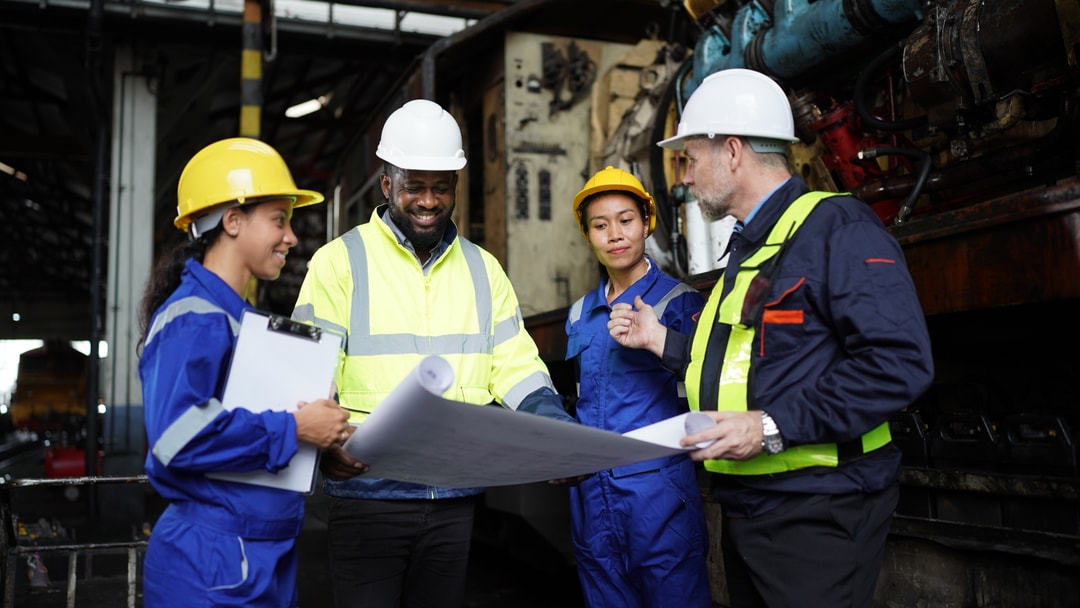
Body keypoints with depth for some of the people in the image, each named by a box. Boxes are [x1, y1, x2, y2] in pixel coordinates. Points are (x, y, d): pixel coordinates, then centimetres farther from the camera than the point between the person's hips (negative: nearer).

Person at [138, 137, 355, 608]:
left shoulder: (244, 318, 13)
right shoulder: (195, 320, -17)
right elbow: (179, 435, -29)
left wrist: (324, 433, 1)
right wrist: (293, 429, -21)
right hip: (213, 560, -9)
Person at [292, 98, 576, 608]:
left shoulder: (483, 269, 10)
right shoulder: (340, 261, -3)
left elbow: (517, 367, 6)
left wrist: (560, 434, -11)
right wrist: (328, 442, -28)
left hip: (455, 496, 4)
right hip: (367, 495, -4)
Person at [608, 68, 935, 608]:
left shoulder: (836, 227, -14)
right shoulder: (748, 247, 17)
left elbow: (898, 362, -25)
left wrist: (774, 426, -25)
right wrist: (660, 340, 12)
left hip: (815, 517, -9)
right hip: (744, 513, 9)